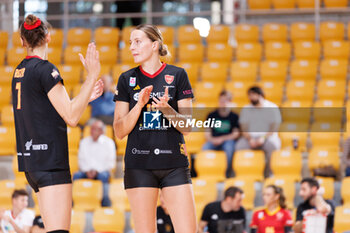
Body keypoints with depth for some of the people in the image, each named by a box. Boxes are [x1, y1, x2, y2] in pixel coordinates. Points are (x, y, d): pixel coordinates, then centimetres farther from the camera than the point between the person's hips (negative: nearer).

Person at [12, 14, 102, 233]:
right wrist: (92, 76, -14)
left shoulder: (20, 71, 14)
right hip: (50, 162, -9)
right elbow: (71, 117, -16)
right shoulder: (45, 69, -12)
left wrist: (86, 98, 24)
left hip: (30, 158, 9)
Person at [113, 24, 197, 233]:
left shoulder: (177, 75, 3)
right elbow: (119, 131, 3)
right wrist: (139, 105, -12)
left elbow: (187, 127, 2)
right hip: (139, 165, 1)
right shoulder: (127, 79, 7)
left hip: (174, 163, -1)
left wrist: (166, 109, -17)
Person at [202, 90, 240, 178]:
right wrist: (212, 139, -11)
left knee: (229, 147, -39)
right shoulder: (212, 115, 15)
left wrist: (222, 139, -10)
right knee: (205, 148, -33)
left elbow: (236, 134, 2)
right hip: (213, 141, 2)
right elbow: (207, 134, 12)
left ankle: (228, 174, -30)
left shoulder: (234, 116, 8)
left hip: (228, 140, -2)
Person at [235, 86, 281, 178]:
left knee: (272, 145, -37)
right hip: (251, 138, 2)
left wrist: (263, 138, -19)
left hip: (267, 137, -2)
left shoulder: (272, 108, 3)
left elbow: (274, 127, -4)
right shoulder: (246, 109, 12)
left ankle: (268, 172, -27)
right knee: (239, 145, -29)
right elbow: (244, 128, 4)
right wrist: (250, 139, -16)